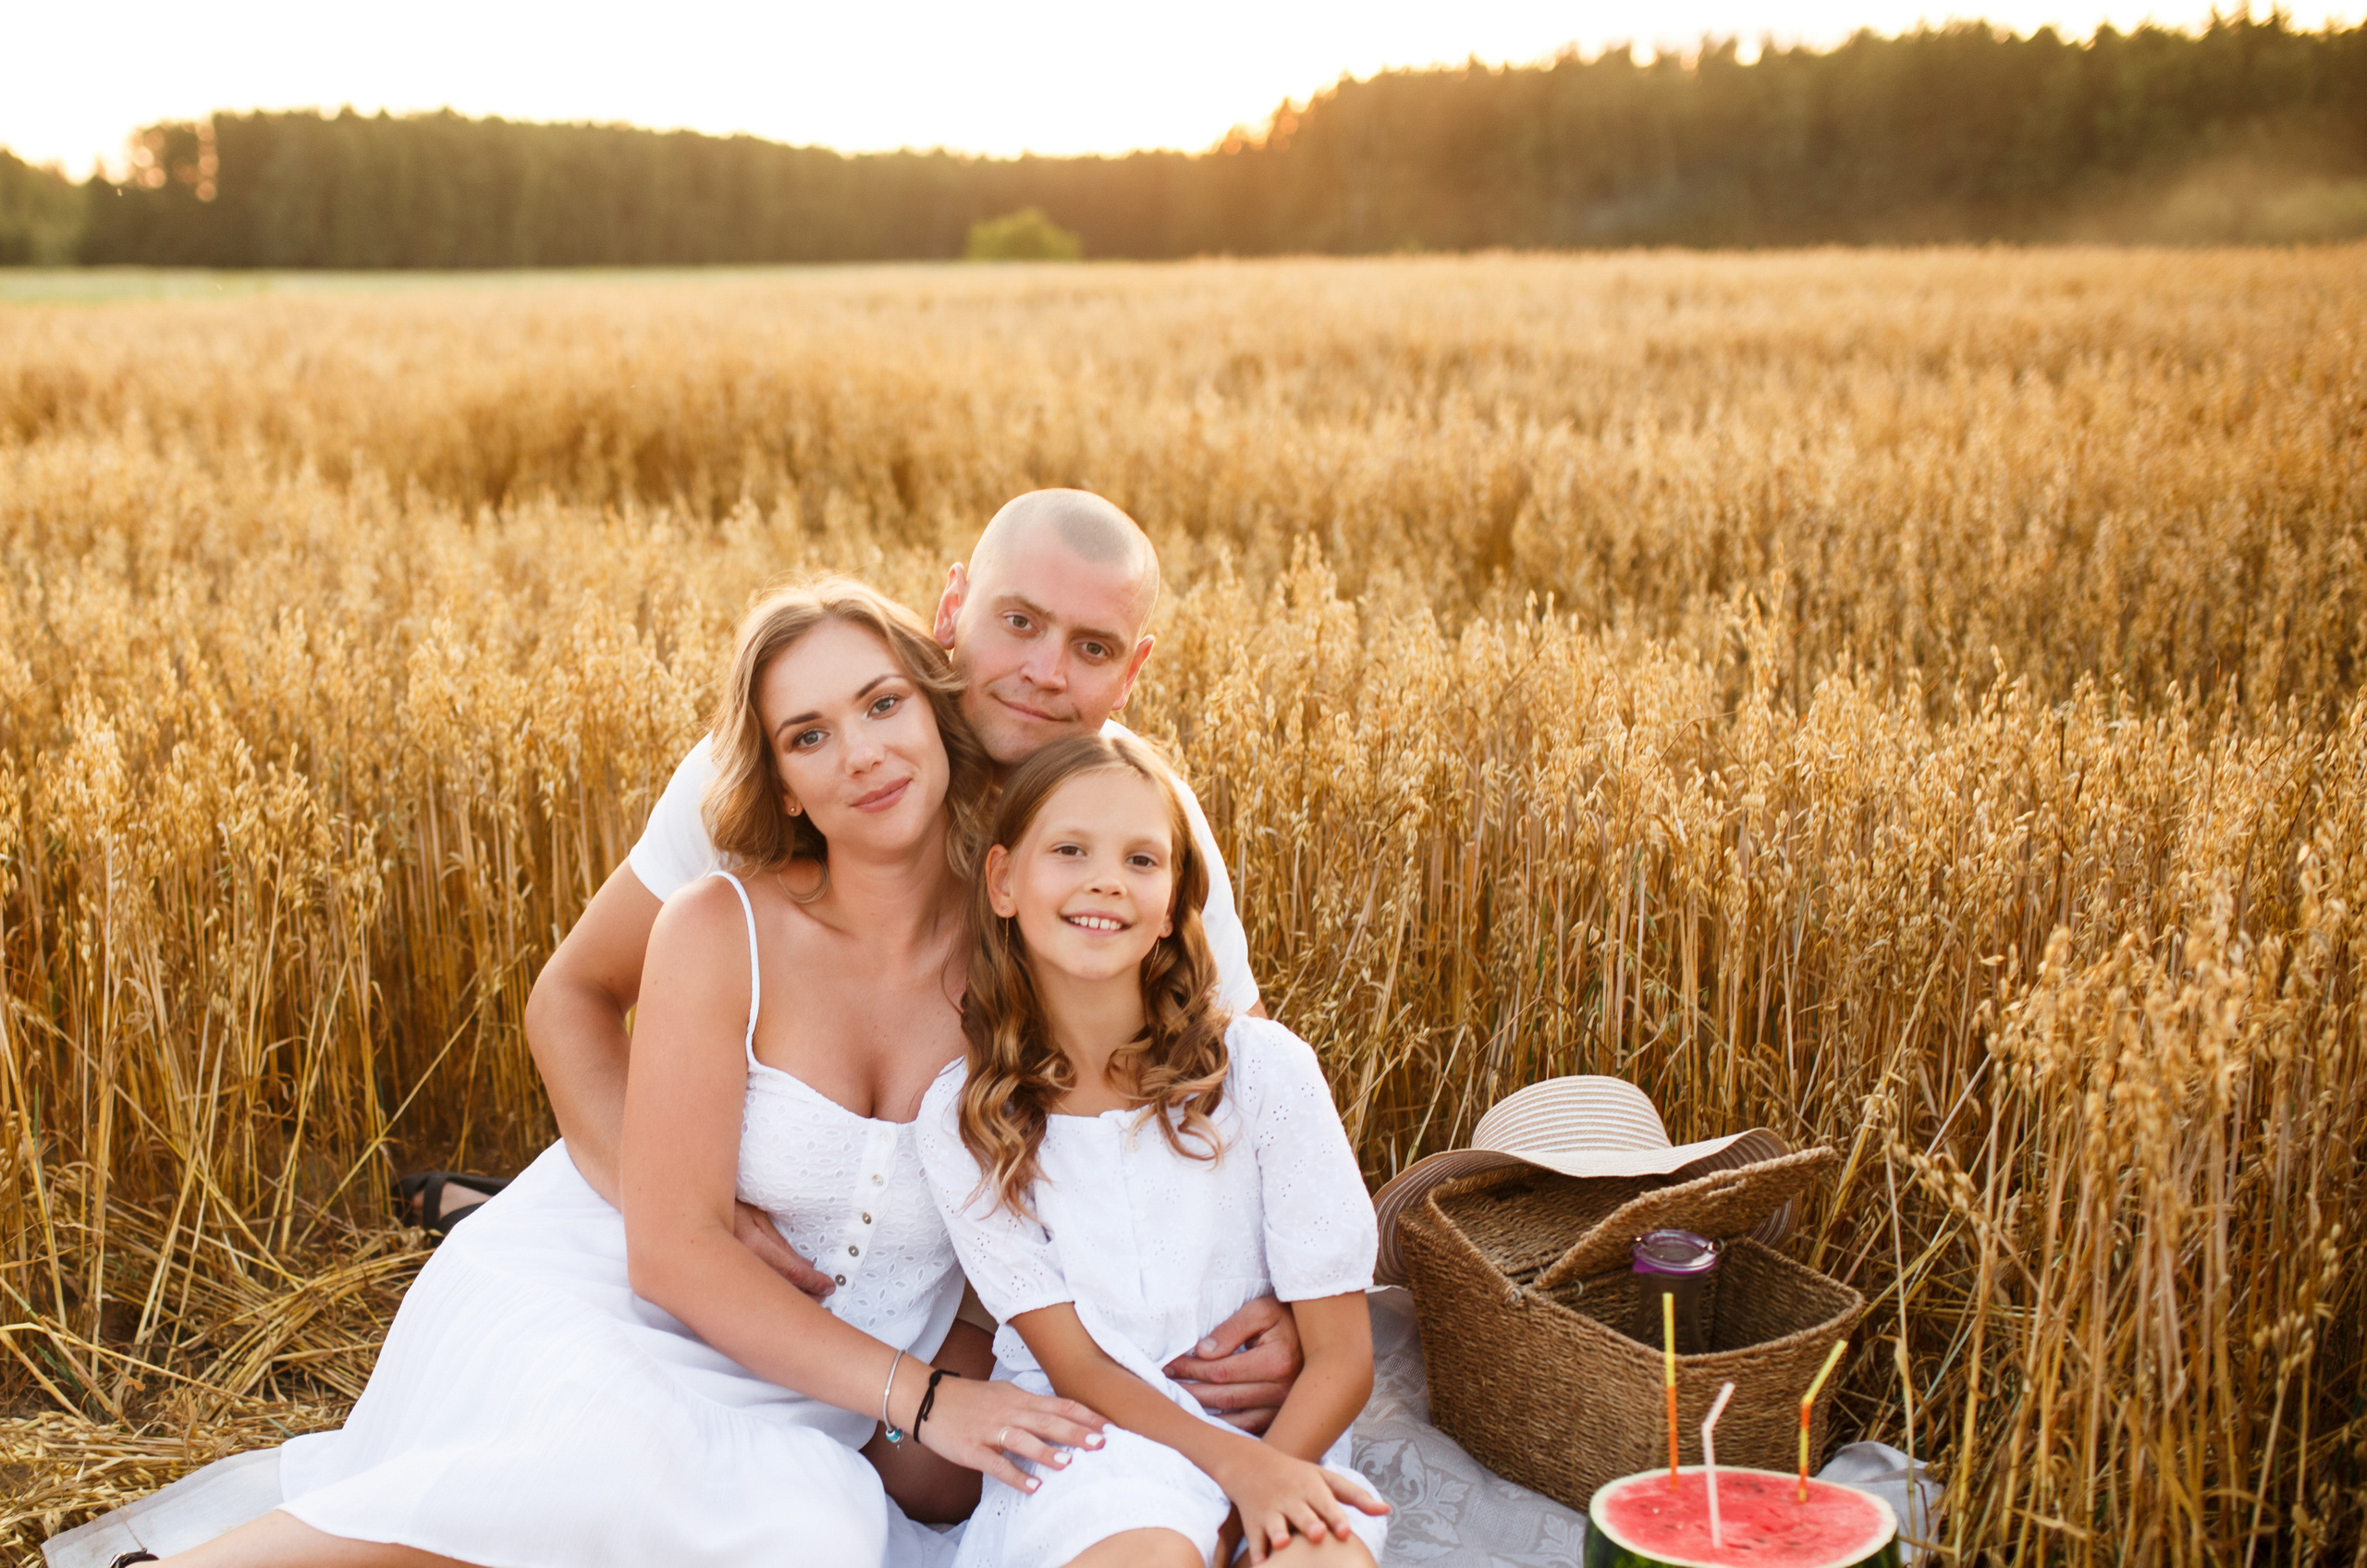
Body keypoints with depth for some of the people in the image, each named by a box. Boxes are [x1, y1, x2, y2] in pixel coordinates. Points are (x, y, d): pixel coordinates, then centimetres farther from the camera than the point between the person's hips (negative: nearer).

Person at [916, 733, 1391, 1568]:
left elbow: (1341, 1352, -4)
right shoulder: (962, 1118, -5)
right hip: (1088, 1436, -1)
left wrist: (1252, 1499, -21)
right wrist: (1236, 1467, -21)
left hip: (1279, 1438, 1)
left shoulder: (1264, 1070, -8)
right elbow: (1072, 1364, -4)